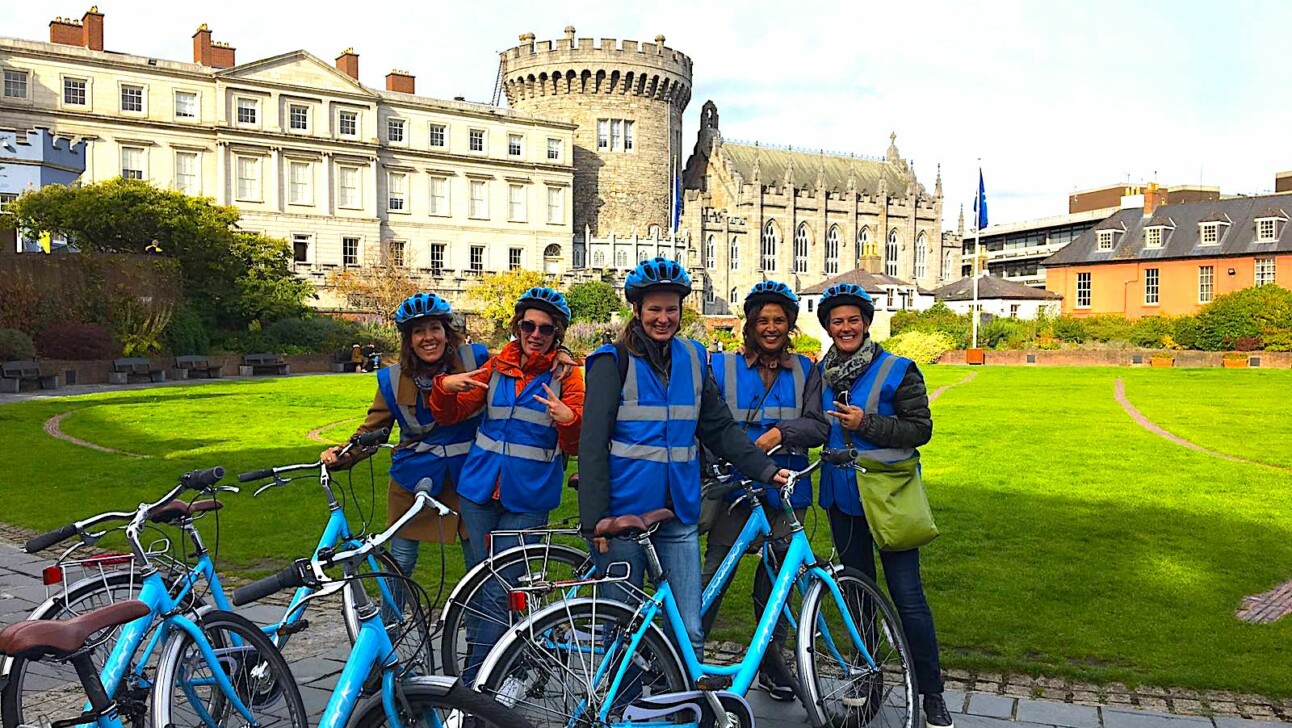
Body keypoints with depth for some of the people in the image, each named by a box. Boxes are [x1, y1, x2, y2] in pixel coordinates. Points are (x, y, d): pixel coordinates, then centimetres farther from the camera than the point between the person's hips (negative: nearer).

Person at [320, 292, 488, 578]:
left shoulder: (474, 359, -9)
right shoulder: (393, 380, -4)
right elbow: (371, 429, 2)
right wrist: (343, 455, -16)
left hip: (466, 476, -1)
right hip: (413, 479, 1)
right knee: (400, 563, 9)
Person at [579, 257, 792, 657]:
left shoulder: (693, 357, 9)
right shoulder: (614, 361, -5)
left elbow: (721, 427, 13)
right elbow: (593, 443, -9)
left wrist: (767, 469, 2)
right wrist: (594, 519, -13)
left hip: (679, 516, 4)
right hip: (623, 513, -4)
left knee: (689, 631, 2)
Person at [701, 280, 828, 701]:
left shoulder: (805, 371, 10)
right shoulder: (723, 367, 4)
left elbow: (818, 426, -1)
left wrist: (781, 433, -16)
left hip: (787, 490, 2)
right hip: (735, 487, -2)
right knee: (715, 571, -6)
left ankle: (770, 659, 26)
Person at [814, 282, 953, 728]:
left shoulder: (896, 370, -7)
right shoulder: (821, 373, 7)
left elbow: (921, 429, -10)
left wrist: (866, 423, -19)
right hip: (842, 494, 5)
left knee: (907, 595, -4)